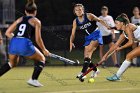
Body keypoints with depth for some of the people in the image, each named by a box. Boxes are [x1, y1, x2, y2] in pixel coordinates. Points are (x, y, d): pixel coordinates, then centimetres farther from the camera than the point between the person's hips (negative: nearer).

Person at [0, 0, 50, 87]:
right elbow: (38, 39, 3)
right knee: (41, 59, 18)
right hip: (25, 44, -5)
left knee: (12, 63, 31)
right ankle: (33, 79, 4)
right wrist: (44, 50, 16)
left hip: (13, 43, 5)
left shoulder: (20, 19, 21)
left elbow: (8, 33, 20)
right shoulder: (36, 21, 9)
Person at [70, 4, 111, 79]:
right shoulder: (75, 21, 0)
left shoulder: (89, 16, -12)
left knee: (89, 50, -25)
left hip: (95, 34, -6)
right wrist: (71, 42, -14)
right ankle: (95, 70, 28)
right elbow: (73, 34, 3)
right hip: (88, 37, 6)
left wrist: (107, 27, -13)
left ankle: (83, 72, -32)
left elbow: (99, 20, -3)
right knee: (86, 56, 2)